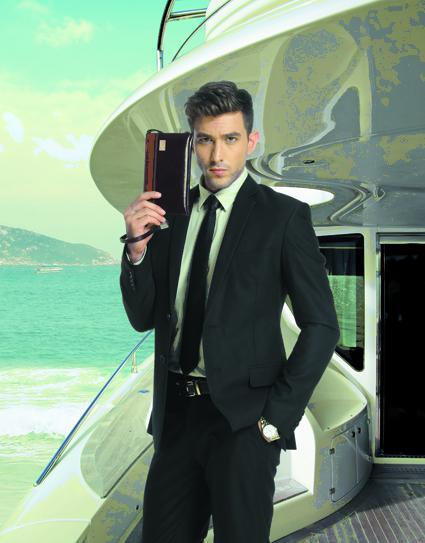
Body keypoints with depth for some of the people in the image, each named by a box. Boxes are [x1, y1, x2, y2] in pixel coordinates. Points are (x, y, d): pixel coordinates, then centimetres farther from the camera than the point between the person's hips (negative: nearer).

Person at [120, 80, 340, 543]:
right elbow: (143, 318, 6)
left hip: (243, 417, -4)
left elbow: (321, 326, -7)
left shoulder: (283, 215, -7)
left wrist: (277, 415, -11)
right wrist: (137, 248, -10)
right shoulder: (170, 213, 6)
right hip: (176, 414, 5)